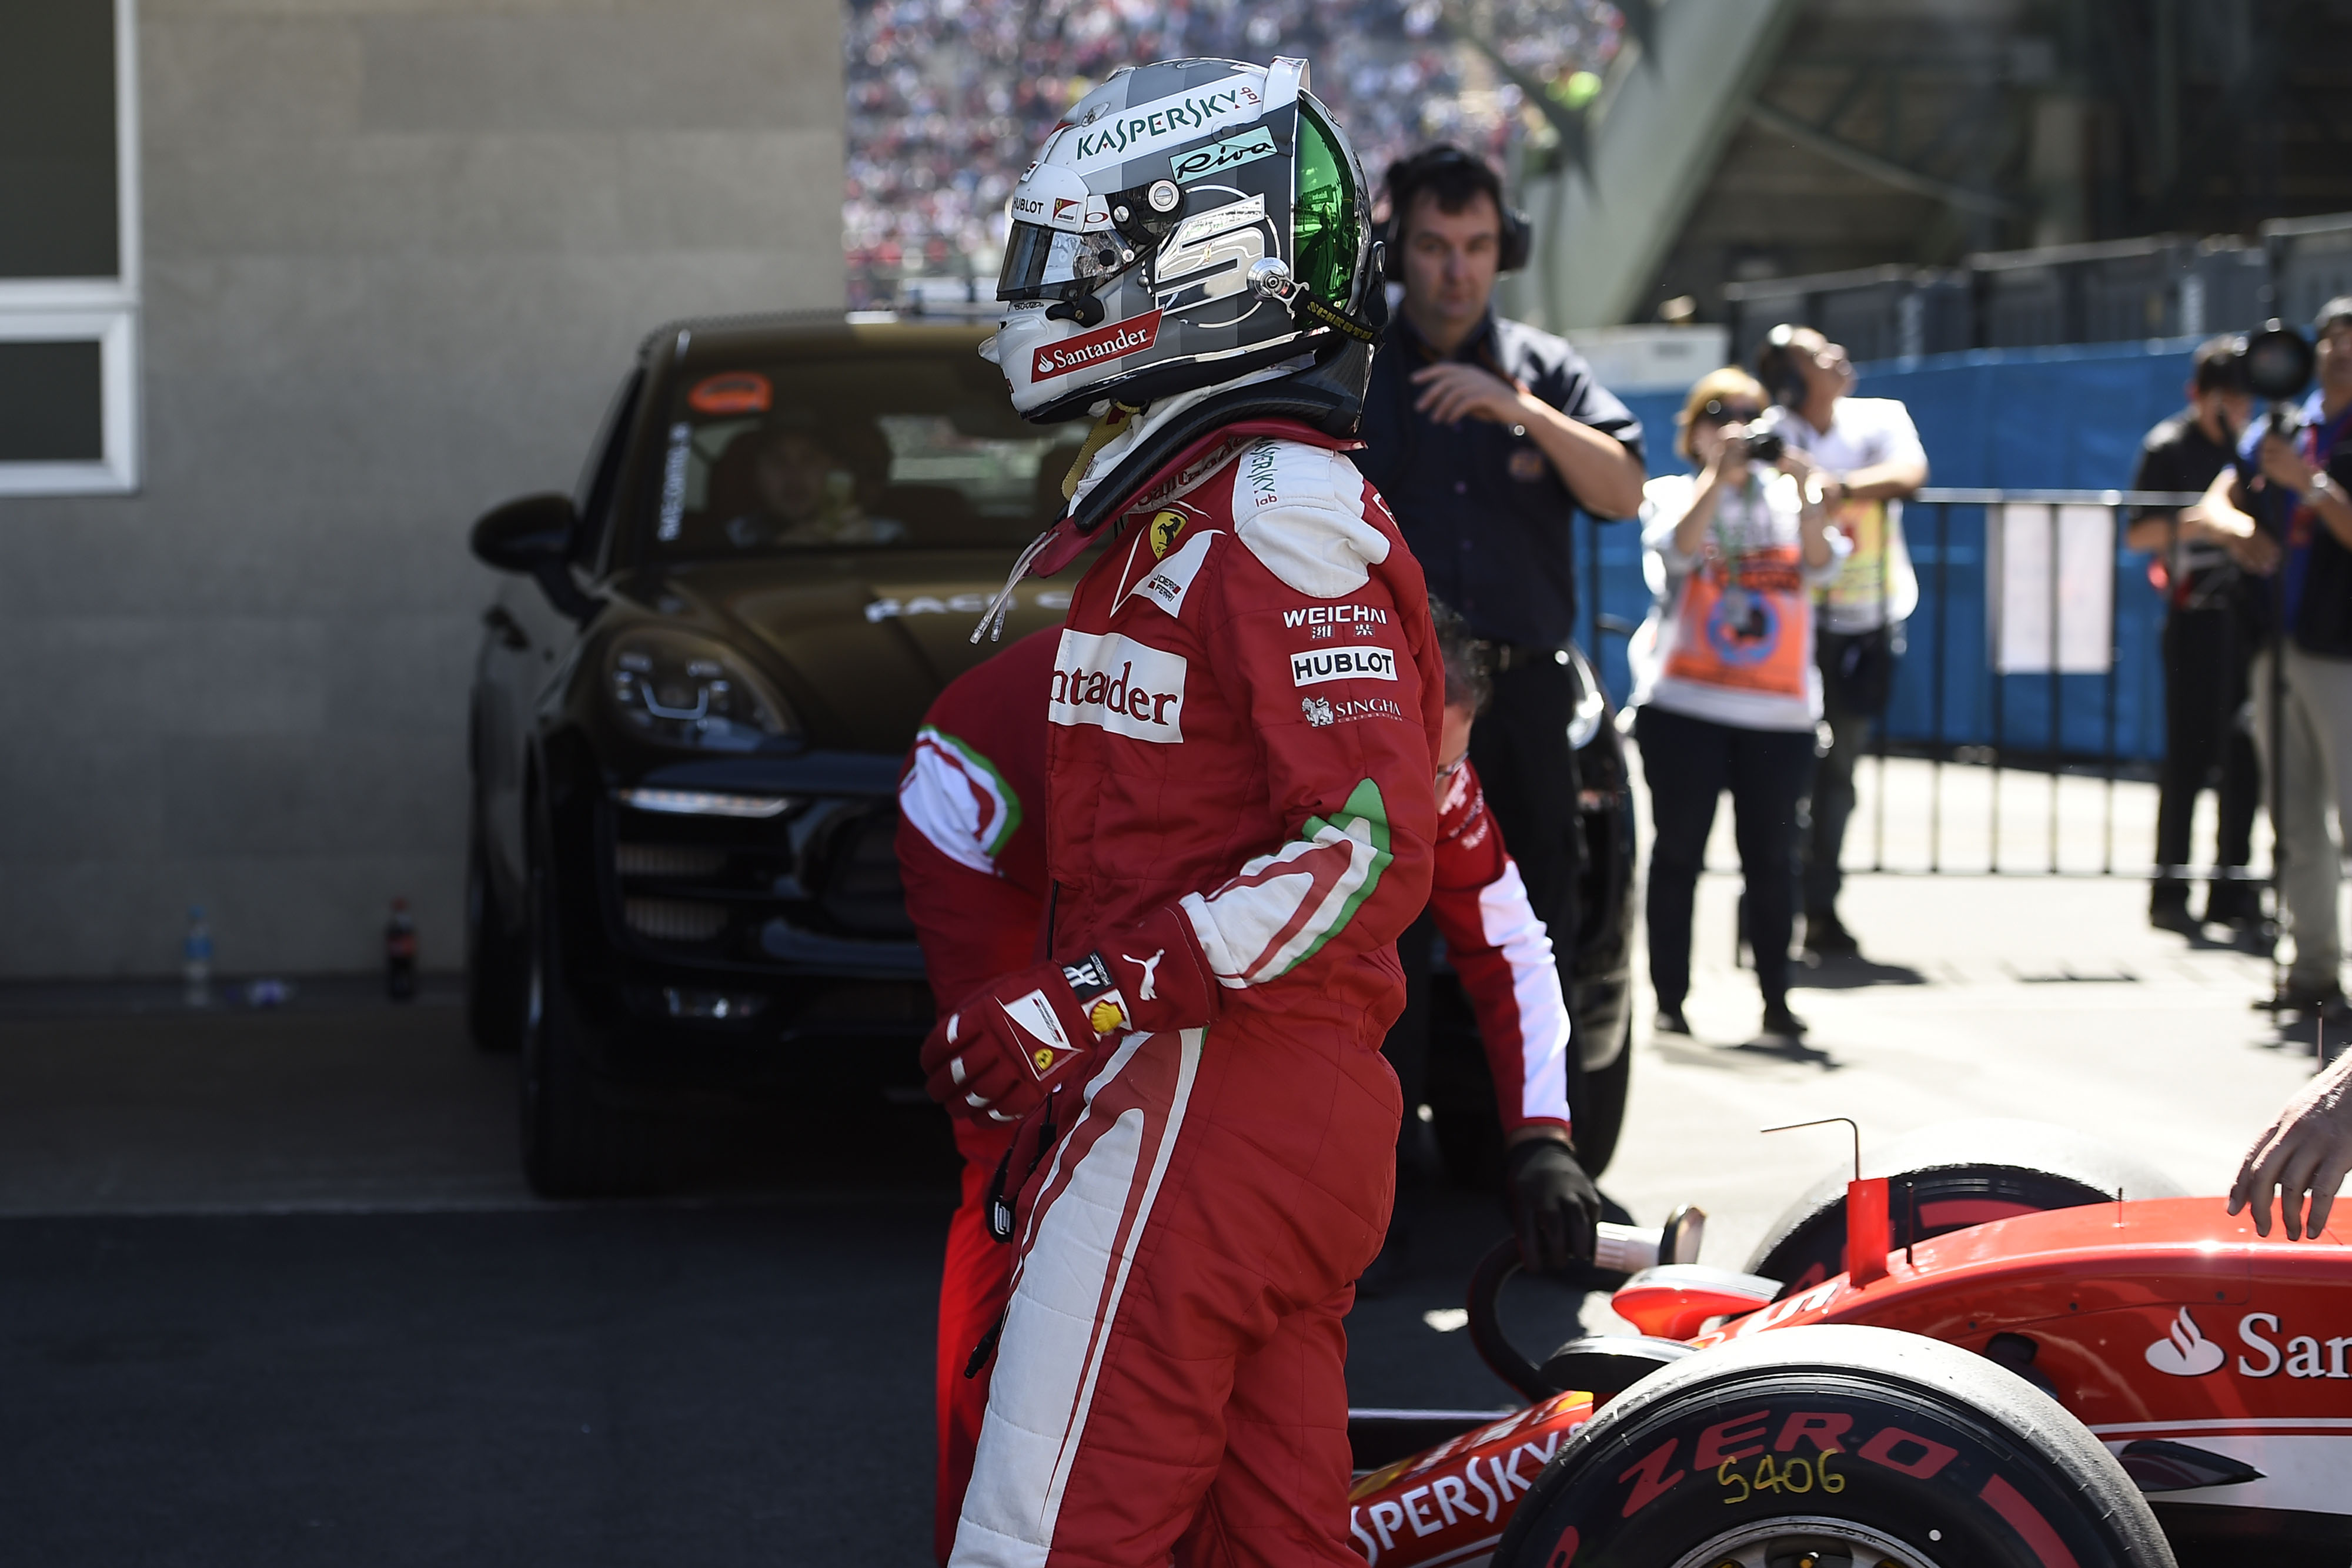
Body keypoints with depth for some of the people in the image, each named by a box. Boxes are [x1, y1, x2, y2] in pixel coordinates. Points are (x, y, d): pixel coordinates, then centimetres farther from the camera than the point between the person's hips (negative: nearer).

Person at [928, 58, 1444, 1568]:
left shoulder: (1275, 521, -14)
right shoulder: (1179, 504, 20)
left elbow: (1366, 849, -22)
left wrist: (1079, 1005, -22)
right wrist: (1039, 1026, 23)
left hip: (1209, 1100, -10)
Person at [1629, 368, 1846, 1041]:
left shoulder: (1789, 498, 14)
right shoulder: (1672, 494, 9)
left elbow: (1822, 565, -4)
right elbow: (1678, 548, -13)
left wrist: (1805, 488, -17)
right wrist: (1719, 471, -20)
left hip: (1779, 709, 2)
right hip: (1684, 704, -2)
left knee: (1772, 858, 2)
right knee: (1678, 852, 0)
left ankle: (1775, 999, 10)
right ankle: (1670, 1000, 4)